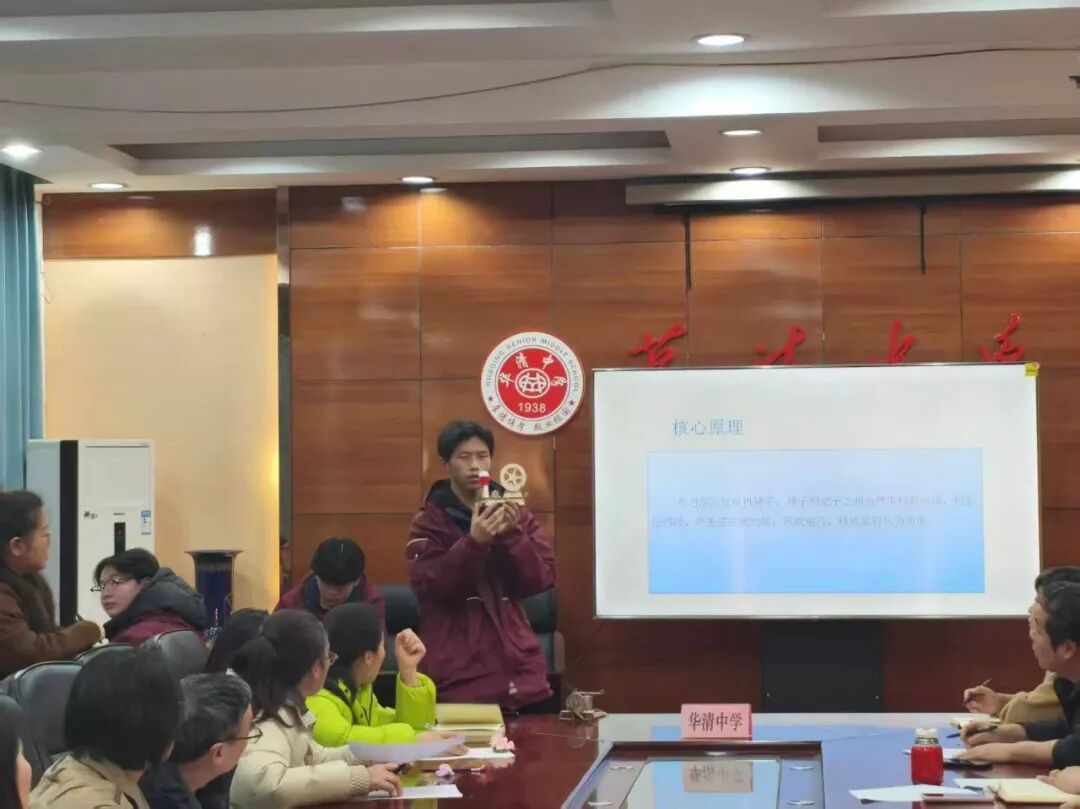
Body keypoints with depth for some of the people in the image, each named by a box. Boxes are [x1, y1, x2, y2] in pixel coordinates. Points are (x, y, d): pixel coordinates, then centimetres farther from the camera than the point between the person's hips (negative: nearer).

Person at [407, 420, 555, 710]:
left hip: (517, 667, 4)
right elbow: (430, 587, -13)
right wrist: (474, 542, -24)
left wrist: (513, 535, -13)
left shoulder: (518, 516, 12)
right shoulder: (429, 523, 1)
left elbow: (542, 580, 2)